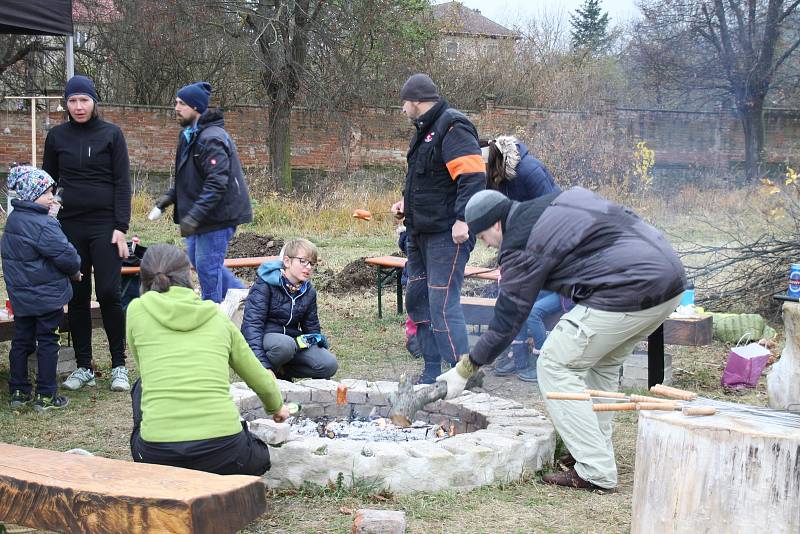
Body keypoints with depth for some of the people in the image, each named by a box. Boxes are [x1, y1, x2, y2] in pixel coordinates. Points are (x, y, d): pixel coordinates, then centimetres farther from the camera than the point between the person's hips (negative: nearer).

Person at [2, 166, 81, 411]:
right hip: (47, 296, -8)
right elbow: (65, 255, -23)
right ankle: (45, 396, 6)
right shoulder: (43, 225, -21)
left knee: (21, 341, 14)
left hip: (20, 296, 8)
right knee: (47, 343, 1)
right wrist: (75, 269, 0)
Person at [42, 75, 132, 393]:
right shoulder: (57, 137, 7)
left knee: (109, 293, -7)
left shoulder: (111, 134, 1)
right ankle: (83, 366, 14)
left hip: (105, 225, -3)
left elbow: (122, 183, -2)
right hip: (69, 226, 3)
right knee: (76, 297, 5)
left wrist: (121, 227, -9)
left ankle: (119, 365, 5)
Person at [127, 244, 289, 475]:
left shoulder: (137, 309, 8)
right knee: (259, 456, 35)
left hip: (158, 455, -1)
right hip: (221, 452, 1)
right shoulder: (218, 317, 13)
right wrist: (276, 407, 45)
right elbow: (263, 383, 21)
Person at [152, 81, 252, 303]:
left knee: (208, 268, -4)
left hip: (217, 217, -11)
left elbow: (217, 183, -27)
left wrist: (194, 216, -29)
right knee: (198, 260, 19)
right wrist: (171, 196, 9)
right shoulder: (190, 135, 13)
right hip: (201, 216, 11)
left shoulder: (212, 139, -20)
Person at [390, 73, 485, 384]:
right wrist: (408, 203, 18)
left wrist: (462, 219, -30)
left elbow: (473, 177, -24)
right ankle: (432, 374, 22)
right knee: (417, 300, 14)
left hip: (447, 234, -11)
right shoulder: (425, 131, 18)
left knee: (443, 305, -13)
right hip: (422, 232, 11)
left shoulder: (453, 126, -14)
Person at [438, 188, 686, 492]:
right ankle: (596, 452, 29)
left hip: (627, 293, -10)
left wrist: (464, 371, 10)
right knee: (602, 364, 26)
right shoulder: (556, 202, 21)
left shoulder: (520, 243, -3)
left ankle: (595, 472, 0)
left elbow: (507, 320, 1)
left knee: (555, 365, 2)